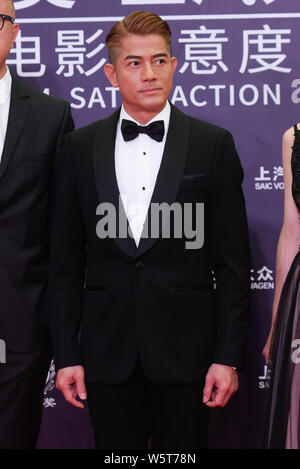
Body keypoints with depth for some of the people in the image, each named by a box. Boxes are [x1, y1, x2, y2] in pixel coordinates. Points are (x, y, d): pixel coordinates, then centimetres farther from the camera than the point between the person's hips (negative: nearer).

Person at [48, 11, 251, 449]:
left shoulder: (214, 145, 1)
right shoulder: (81, 146, 5)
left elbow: (233, 262, 0)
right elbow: (65, 262, 6)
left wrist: (228, 356, -5)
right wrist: (66, 354, 1)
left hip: (185, 349, -1)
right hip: (108, 352, 1)